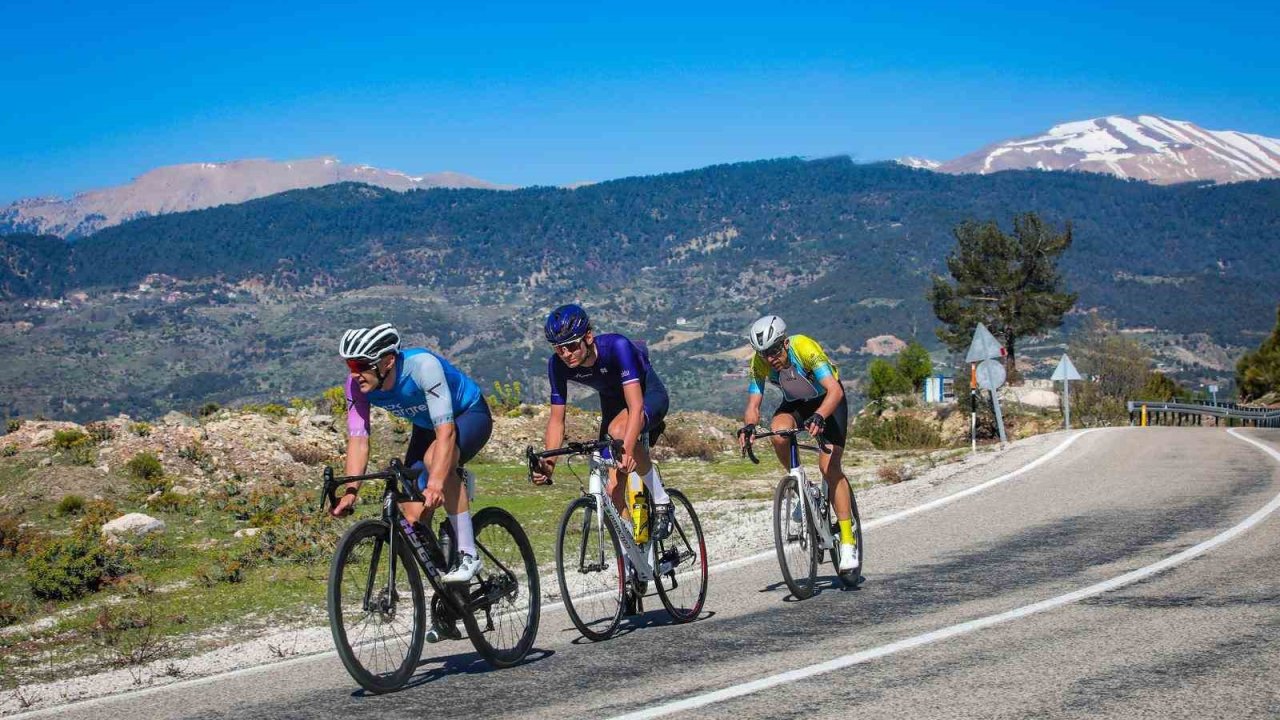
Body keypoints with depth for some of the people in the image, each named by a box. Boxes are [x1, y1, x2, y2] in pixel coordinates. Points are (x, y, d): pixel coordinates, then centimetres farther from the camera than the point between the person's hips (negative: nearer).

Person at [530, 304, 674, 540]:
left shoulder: (616, 346, -35)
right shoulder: (557, 364, -21)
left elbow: (635, 405, -43)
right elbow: (557, 419, -16)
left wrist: (627, 449, -56)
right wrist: (548, 461, -32)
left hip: (649, 395, -5)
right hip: (613, 402, 5)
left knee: (618, 430, -38)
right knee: (614, 490, -9)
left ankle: (661, 502, -20)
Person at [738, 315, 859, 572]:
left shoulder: (805, 348, -34)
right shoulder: (759, 362, -21)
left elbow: (835, 390, -41)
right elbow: (753, 405, -20)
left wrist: (819, 417, -59)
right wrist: (749, 426, -43)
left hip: (828, 402, -4)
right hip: (795, 404, 4)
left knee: (829, 467, -19)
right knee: (778, 432, -32)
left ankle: (848, 541, -14)